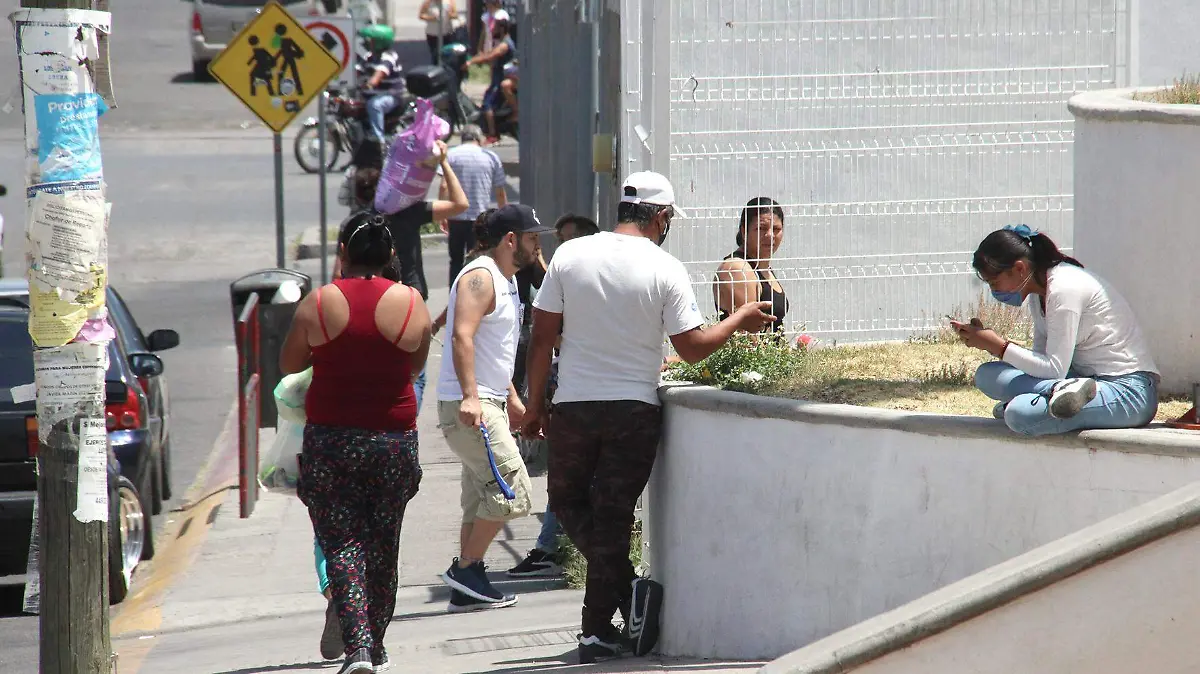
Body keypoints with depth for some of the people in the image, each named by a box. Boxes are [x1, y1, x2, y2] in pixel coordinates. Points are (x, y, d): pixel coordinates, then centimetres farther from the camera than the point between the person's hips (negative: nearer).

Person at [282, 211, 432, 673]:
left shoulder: (319, 303, -6)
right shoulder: (410, 303, -3)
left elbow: (289, 363, 5)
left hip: (330, 440, -2)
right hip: (394, 439, 2)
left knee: (341, 544, 0)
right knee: (382, 546, 15)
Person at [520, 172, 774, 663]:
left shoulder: (570, 255, 0)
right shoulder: (664, 269, -6)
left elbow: (542, 336, 1)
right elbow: (692, 348, -5)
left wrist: (535, 405, 10)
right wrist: (739, 321, 12)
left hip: (573, 406, 1)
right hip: (634, 410, -1)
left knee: (569, 503, 18)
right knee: (612, 517, 6)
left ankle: (626, 589, 2)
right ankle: (597, 630, 4)